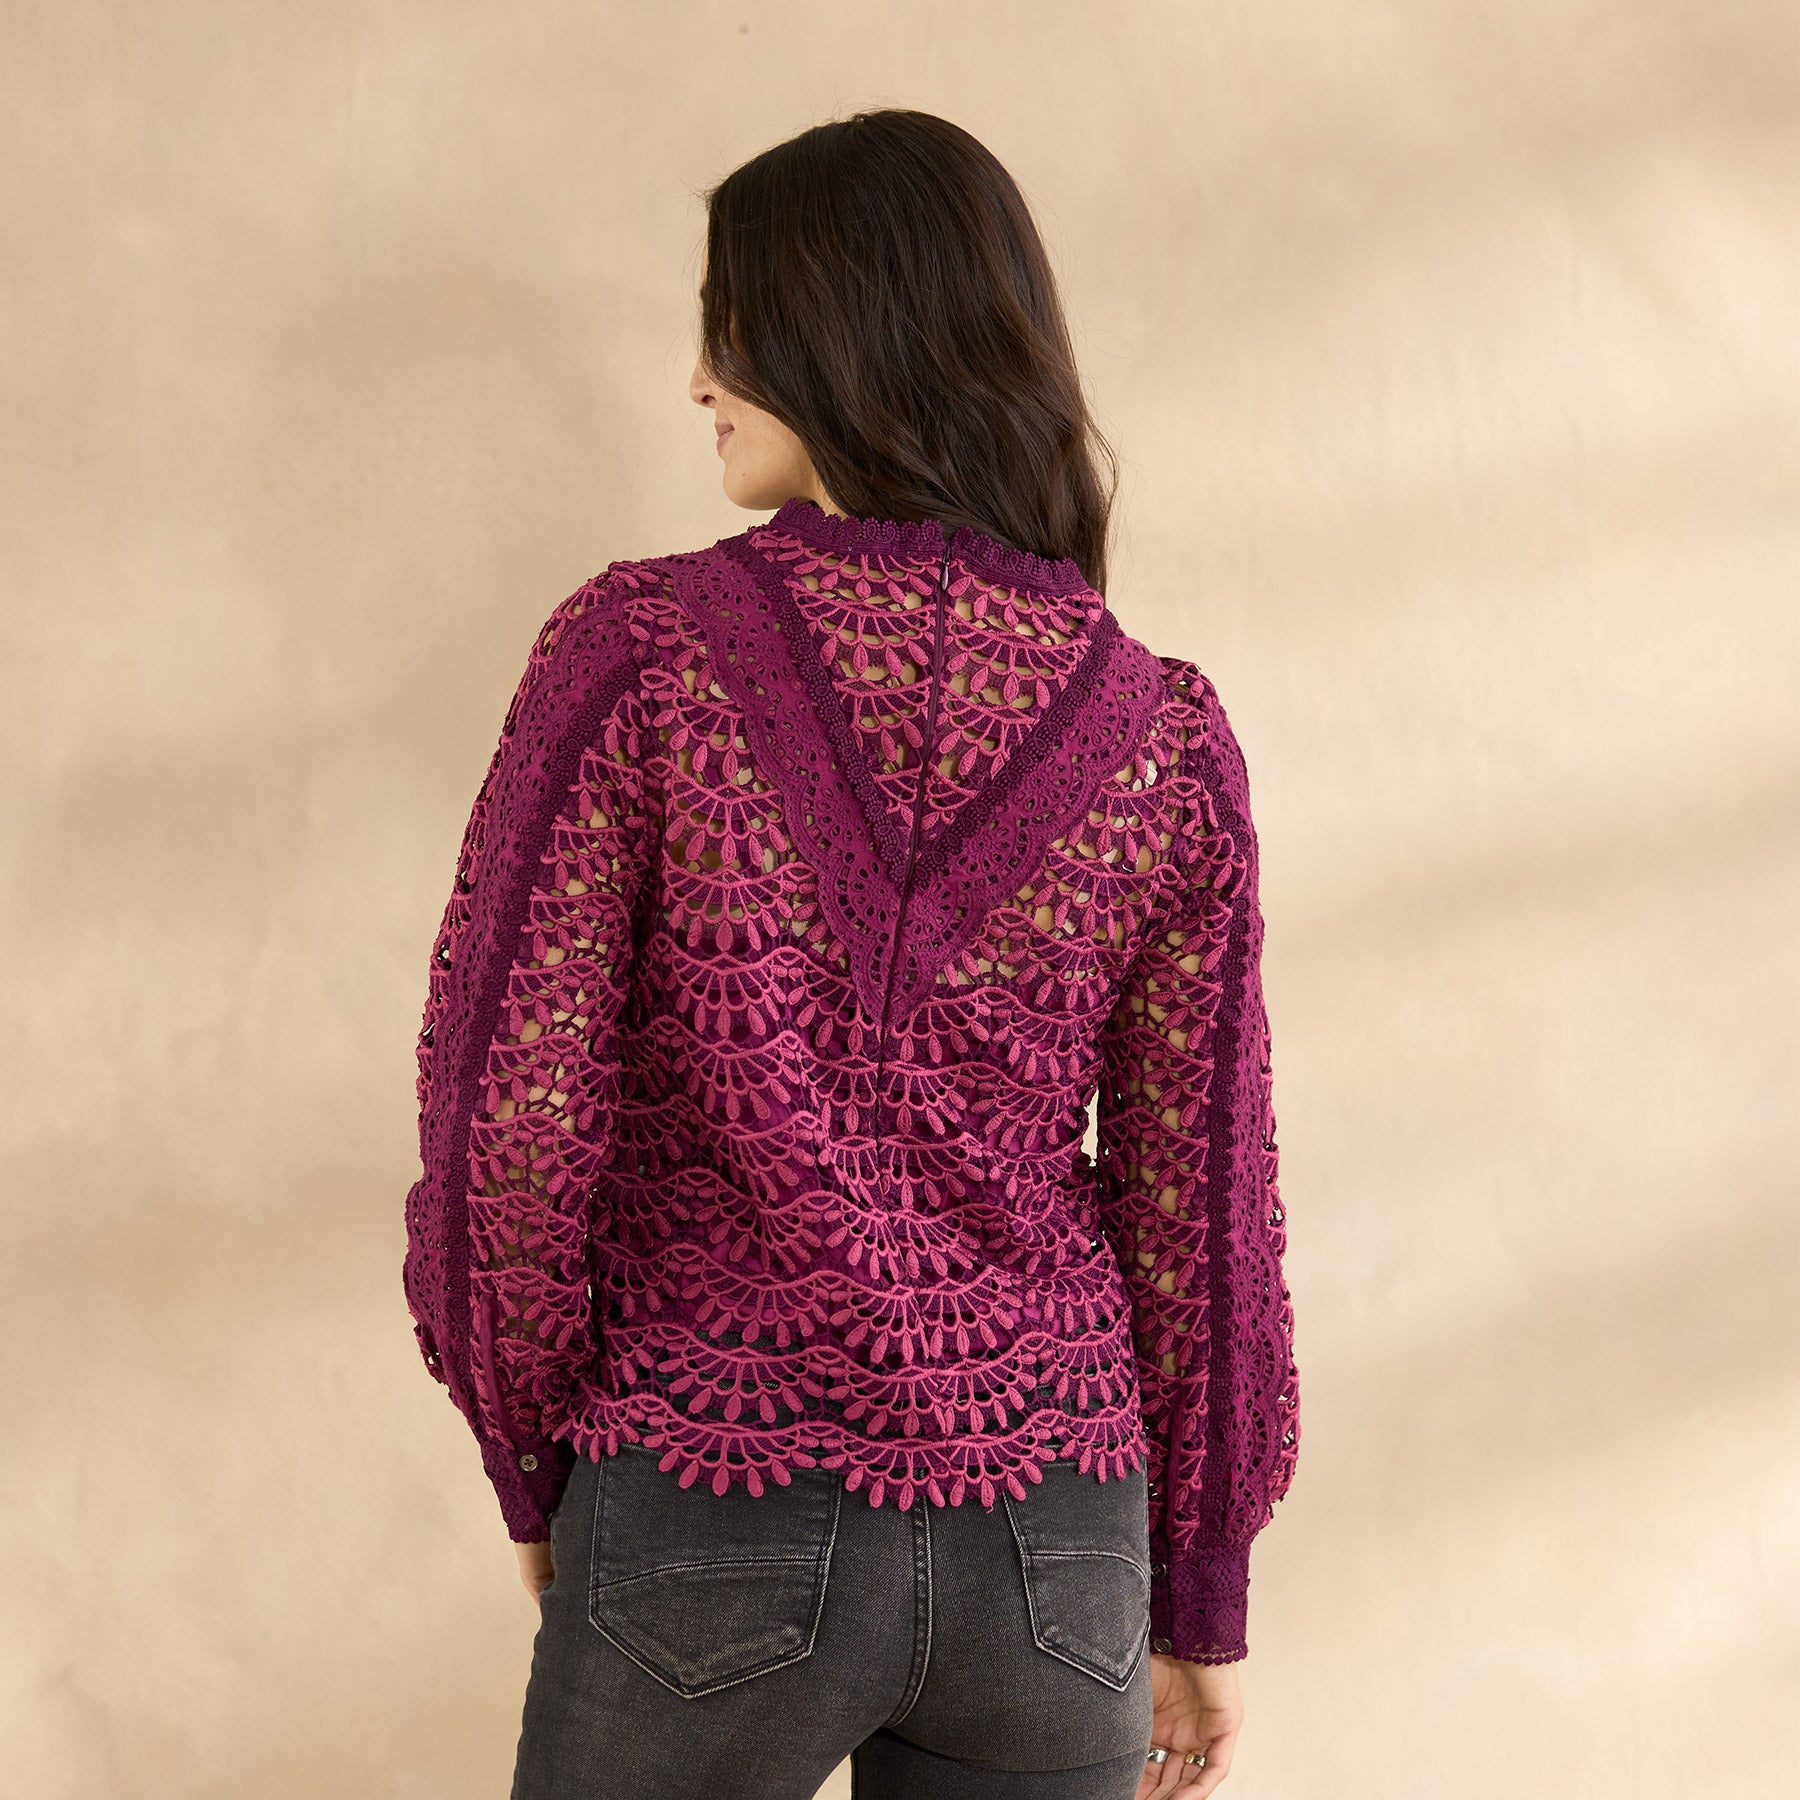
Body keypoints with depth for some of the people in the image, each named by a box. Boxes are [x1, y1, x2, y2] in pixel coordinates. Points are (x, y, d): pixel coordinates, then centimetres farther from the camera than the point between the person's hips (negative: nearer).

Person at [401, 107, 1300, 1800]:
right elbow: (1197, 1210, 2)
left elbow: (502, 1126, -13)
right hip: (1044, 1549, 3)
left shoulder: (640, 648, -12)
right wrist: (1198, 1603, 13)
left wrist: (536, 1465, 5)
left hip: (717, 1538, -2)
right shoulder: (1164, 737, -3)